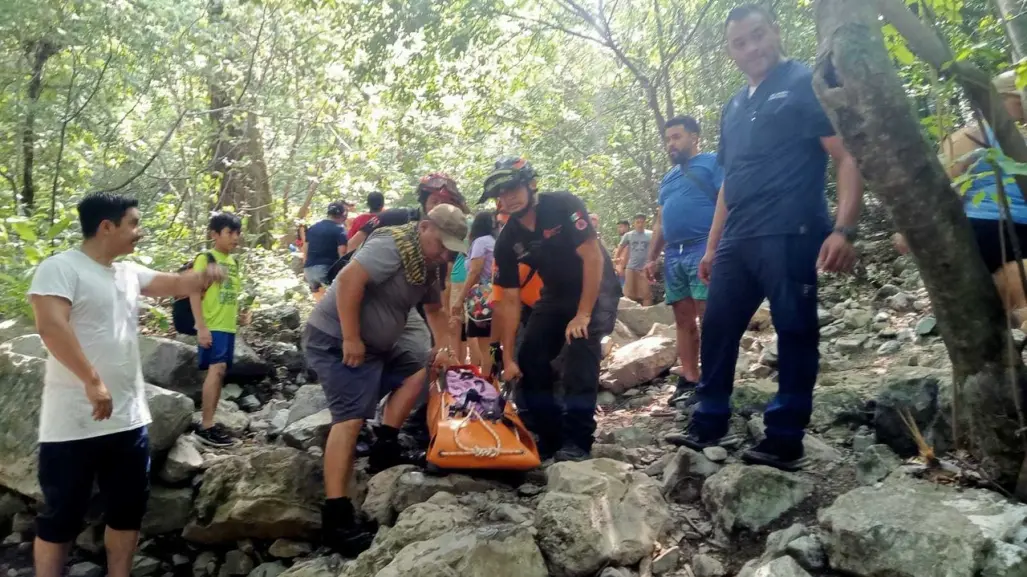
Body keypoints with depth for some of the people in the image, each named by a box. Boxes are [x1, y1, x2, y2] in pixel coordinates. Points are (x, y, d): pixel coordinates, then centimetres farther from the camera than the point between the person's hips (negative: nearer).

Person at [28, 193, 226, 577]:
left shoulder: (129, 273, 12)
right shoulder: (61, 267, -11)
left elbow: (175, 284, 20)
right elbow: (51, 326, -23)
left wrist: (203, 276, -4)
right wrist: (93, 381, -27)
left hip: (129, 419, 8)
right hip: (75, 423, -8)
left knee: (128, 508, 16)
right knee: (62, 516, 6)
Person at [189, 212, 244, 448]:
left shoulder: (233, 262, 15)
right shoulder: (205, 259, -7)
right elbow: (194, 293, -13)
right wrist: (201, 327, -18)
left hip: (228, 327, 8)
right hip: (212, 327, -8)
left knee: (219, 372, 10)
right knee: (216, 368, -17)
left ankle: (209, 422, 19)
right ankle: (206, 426, -13)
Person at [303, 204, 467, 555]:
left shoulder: (427, 264, 10)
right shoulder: (392, 246, -19)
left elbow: (434, 309, 24)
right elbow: (349, 279, -31)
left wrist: (444, 347, 16)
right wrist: (350, 339, -29)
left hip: (374, 343, 10)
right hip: (336, 341, -10)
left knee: (418, 369, 10)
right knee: (350, 419, -16)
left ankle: (384, 449, 10)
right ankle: (336, 516, -17)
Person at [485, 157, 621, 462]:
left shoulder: (563, 205, -24)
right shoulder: (507, 242, -11)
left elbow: (593, 257, -25)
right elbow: (510, 301, -9)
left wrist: (582, 315, -27)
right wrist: (508, 358, -12)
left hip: (595, 289, -5)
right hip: (556, 294, 5)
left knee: (581, 347, -26)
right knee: (529, 361, -7)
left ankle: (577, 440, -18)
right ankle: (550, 437, 6)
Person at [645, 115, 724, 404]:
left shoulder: (712, 162, 2)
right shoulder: (668, 177, 24)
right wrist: (652, 258, 19)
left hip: (703, 250, -7)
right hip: (673, 255, 7)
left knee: (708, 317, -9)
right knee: (683, 320, 6)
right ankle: (689, 380, 10)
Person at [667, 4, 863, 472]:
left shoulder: (807, 84, 1)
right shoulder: (734, 108, 21)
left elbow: (848, 157, -7)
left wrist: (844, 229, -19)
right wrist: (711, 246, 20)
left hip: (790, 235, -7)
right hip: (737, 241, 8)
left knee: (794, 332, -1)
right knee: (716, 329, 9)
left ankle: (785, 440, 8)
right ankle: (709, 425, 20)